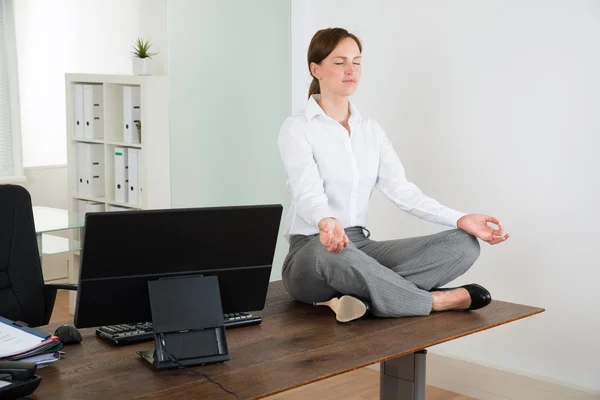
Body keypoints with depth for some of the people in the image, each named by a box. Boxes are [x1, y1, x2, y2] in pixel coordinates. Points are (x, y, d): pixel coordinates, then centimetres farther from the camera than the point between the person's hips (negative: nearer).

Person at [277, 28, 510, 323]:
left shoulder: (371, 130, 13)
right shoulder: (297, 129, -6)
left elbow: (401, 190, 2)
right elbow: (308, 194, -22)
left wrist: (461, 219, -12)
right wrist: (327, 223, -47)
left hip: (362, 248, 6)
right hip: (313, 251, -6)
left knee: (463, 243, -13)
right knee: (330, 254, -44)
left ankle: (365, 294, -31)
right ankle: (438, 301, -24)